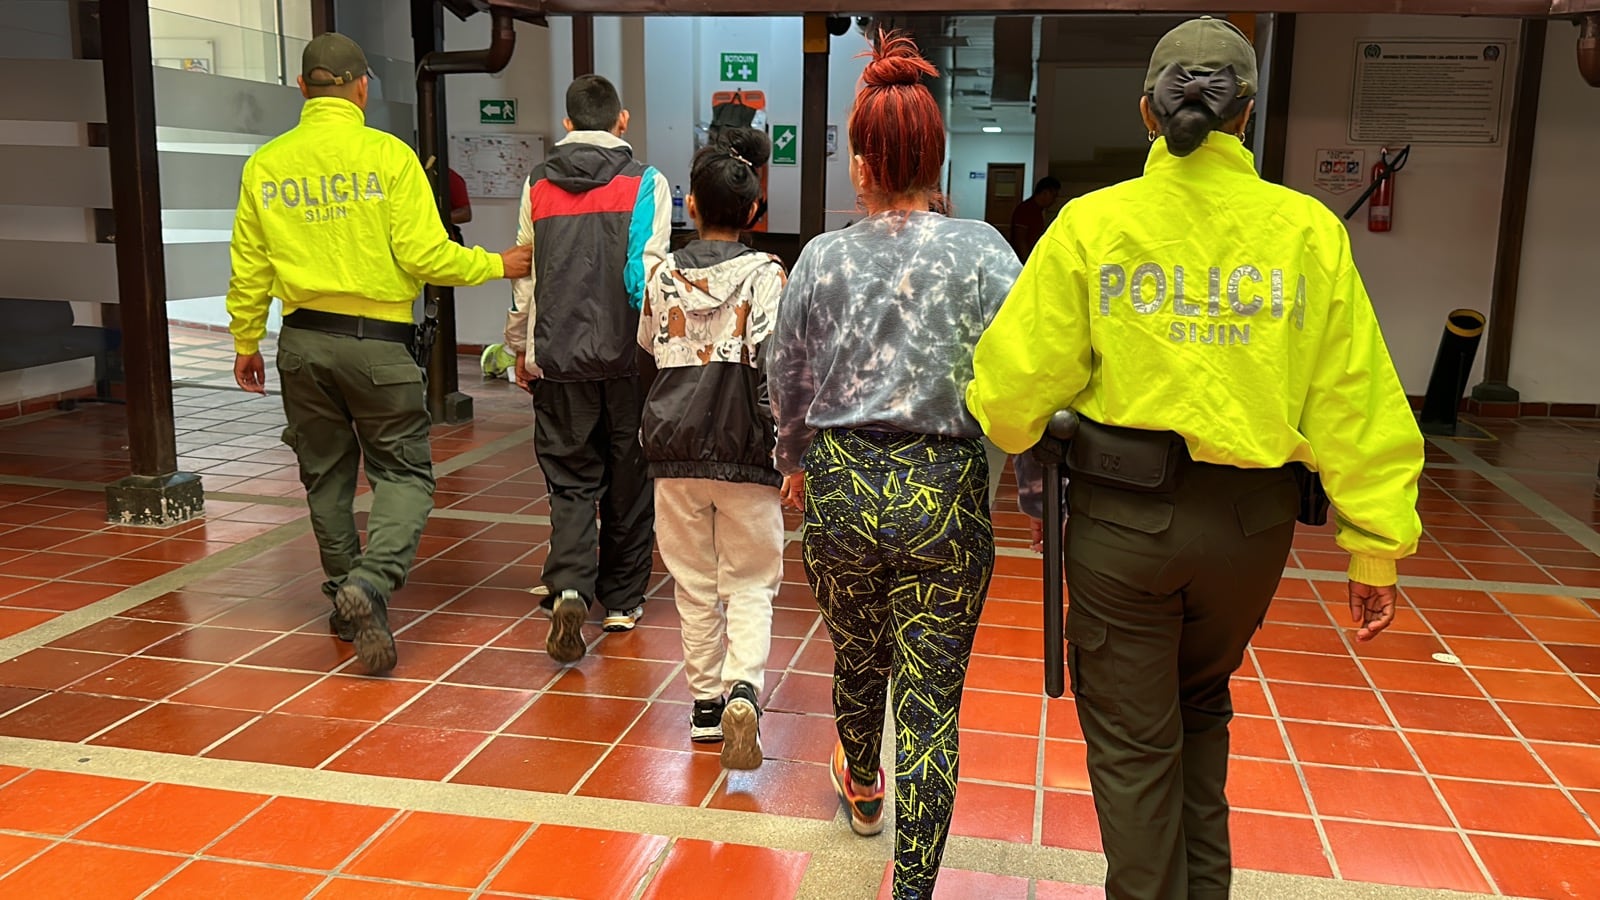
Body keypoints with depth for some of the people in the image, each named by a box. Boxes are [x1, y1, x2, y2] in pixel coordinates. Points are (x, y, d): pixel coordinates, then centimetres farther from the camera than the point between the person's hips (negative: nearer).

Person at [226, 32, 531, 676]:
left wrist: (246, 343, 21)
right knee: (405, 471, 5)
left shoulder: (266, 165, 4)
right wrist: (497, 265, 4)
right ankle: (372, 581, -17)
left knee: (326, 475, 16)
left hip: (303, 340, 4)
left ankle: (348, 599, 25)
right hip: (376, 339, -4)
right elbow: (423, 256, -12)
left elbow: (249, 269, 8)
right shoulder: (388, 155, -8)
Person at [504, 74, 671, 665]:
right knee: (628, 481, 11)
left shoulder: (538, 186, 7)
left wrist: (520, 348, 20)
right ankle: (622, 601, 20)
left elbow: (524, 274, 10)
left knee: (571, 480, 8)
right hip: (628, 356, -2)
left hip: (558, 356, 2)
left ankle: (569, 588, -12)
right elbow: (648, 273, -10)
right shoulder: (645, 183, -3)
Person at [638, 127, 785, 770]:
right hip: (745, 452, -2)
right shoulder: (766, 274, -8)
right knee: (749, 586, 7)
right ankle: (743, 689, -14)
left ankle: (705, 701, 22)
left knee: (695, 585, 15)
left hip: (676, 450, 3)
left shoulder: (664, 275, 2)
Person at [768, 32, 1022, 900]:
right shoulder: (981, 251, -8)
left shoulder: (823, 258, -2)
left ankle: (861, 789, 53)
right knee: (930, 699, 6)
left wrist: (796, 463, 26)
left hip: (841, 487, 2)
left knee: (856, 656, 25)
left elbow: (786, 384, 8)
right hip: (944, 495, -2)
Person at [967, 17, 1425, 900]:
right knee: (1201, 701, 28)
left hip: (1123, 512, -3)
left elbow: (1018, 380, -8)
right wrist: (1377, 546, 2)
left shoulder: (1092, 223, -7)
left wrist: (1008, 438, 14)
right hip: (1250, 521, 3)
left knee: (1133, 738, 12)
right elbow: (1354, 401, -4)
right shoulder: (1308, 230, -3)